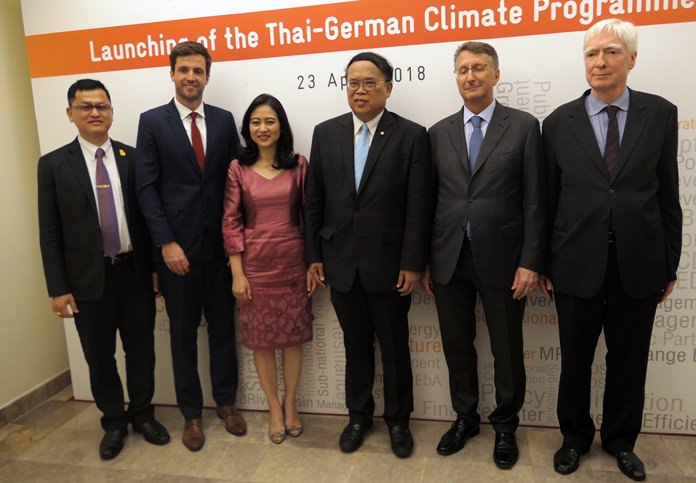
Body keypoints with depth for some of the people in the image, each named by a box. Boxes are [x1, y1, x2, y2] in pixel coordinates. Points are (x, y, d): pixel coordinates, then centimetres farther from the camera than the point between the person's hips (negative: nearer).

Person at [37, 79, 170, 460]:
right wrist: (58, 288, -6)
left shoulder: (132, 158, 2)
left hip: (134, 274, 1)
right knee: (100, 358, 13)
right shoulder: (54, 164, -2)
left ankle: (142, 414, 35)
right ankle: (113, 422, 34)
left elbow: (146, 216, 5)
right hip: (88, 279, -1)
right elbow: (49, 233, -2)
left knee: (141, 351, 13)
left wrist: (156, 268, 4)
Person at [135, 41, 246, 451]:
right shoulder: (152, 121, 0)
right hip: (177, 245, -2)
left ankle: (226, 402, 31)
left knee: (223, 326, 12)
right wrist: (166, 242, -12)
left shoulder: (225, 120, 6)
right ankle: (191, 413, 26)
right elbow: (147, 187, -5)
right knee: (184, 332, 10)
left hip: (220, 243, 2)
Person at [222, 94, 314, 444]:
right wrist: (237, 273, -7)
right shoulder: (238, 168, 0)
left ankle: (290, 403, 31)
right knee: (261, 340, 10)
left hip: (292, 263, 0)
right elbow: (230, 222, -2)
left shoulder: (298, 165, 1)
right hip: (255, 265, 0)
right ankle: (274, 408, 29)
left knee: (293, 337, 10)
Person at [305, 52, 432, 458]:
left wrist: (412, 264, -10)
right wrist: (314, 255, 3)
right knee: (356, 345, 17)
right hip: (341, 263, 3)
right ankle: (359, 414, 36)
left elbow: (419, 207, -7)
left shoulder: (412, 135, -5)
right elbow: (315, 200, 6)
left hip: (389, 264, -2)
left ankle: (398, 420, 33)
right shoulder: (326, 133, 5)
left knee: (395, 348, 13)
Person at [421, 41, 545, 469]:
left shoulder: (524, 126, -1)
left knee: (507, 350, 11)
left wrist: (530, 262, -10)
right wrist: (424, 261, 5)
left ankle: (505, 426, 33)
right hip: (449, 257, 3)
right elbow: (432, 200, 7)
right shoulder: (440, 132, 8)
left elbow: (534, 201, -4)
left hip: (501, 258, -2)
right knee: (457, 346, 14)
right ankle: (465, 417, 35)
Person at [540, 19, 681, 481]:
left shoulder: (661, 114, 1)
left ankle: (621, 440, 38)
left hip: (638, 264, 1)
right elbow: (548, 199, 1)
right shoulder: (559, 122, 0)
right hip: (577, 264, 0)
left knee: (629, 361, 15)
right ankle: (575, 436, 36)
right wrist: (542, 263, 1)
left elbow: (668, 195, 3)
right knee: (575, 360, 13)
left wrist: (671, 264, 4)